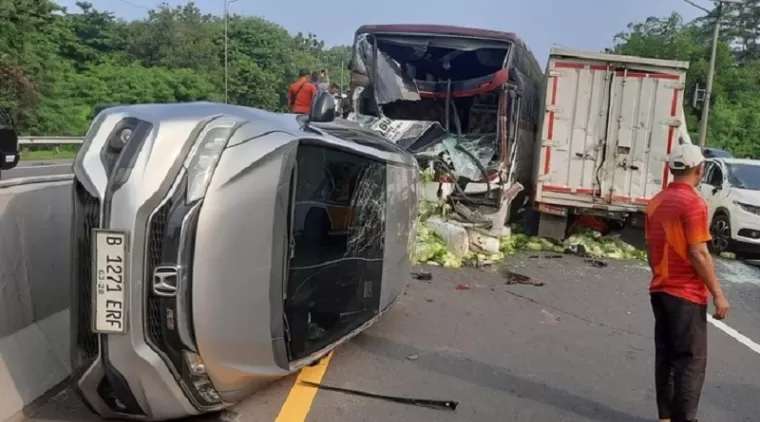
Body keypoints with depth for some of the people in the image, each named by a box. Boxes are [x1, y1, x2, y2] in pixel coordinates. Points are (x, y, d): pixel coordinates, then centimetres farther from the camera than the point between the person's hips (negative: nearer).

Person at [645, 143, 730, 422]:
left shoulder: (656, 202, 8)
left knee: (665, 355, 12)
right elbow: (699, 255, -19)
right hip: (687, 294, -8)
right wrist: (717, 294, -13)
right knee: (691, 360, 0)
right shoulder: (694, 203, -16)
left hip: (660, 290, 8)